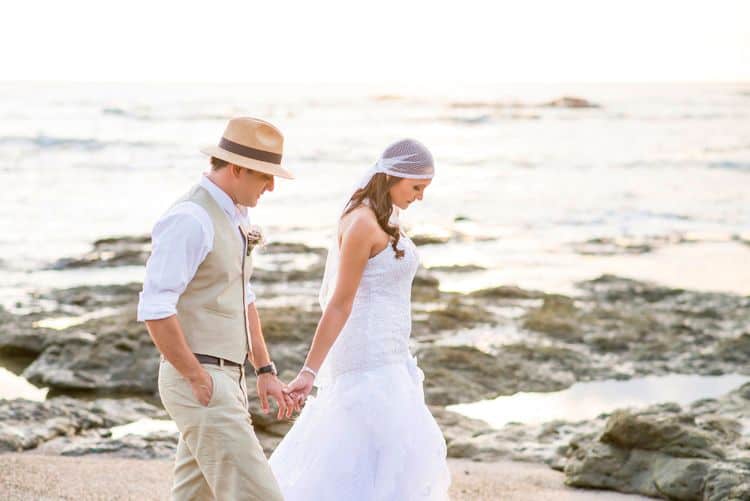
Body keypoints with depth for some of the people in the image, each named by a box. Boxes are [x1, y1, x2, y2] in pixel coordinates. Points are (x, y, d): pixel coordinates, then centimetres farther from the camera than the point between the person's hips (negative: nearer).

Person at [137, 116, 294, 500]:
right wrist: (199, 381, -18)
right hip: (201, 386, -10)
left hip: (224, 381, 10)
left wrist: (265, 371, 18)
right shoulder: (190, 219, -18)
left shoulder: (233, 216, 14)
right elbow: (155, 310, -24)